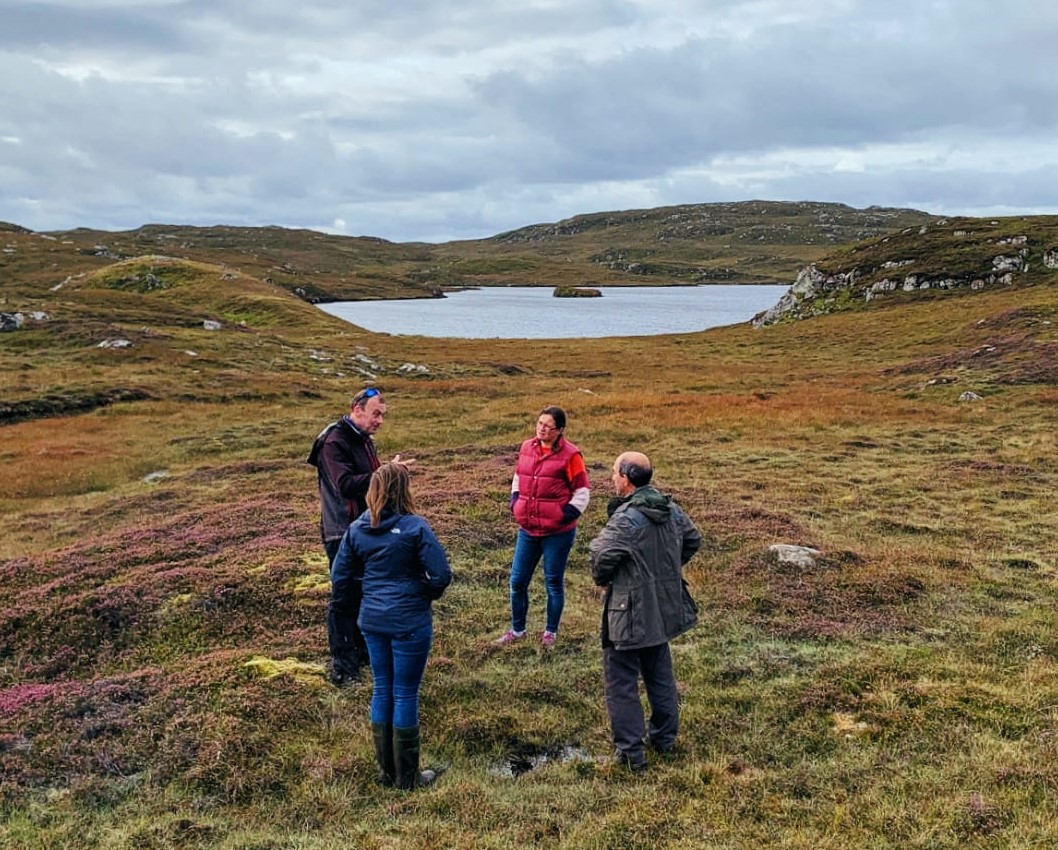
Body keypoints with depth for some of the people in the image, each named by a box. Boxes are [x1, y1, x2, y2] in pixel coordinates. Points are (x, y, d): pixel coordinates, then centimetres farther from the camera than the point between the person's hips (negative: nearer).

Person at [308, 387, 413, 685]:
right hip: (342, 534, -9)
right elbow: (346, 484, -31)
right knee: (344, 599, -2)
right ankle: (342, 665, 7)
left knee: (365, 593, 17)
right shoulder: (334, 442, -18)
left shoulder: (364, 440, 12)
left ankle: (362, 650, 32)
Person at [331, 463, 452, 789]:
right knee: (405, 694, 5)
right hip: (409, 623, -5)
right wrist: (430, 594, 3)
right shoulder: (415, 527, -16)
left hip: (372, 621, 5)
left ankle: (386, 769, 28)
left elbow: (340, 578, 5)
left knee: (382, 690, 17)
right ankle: (407, 776, 17)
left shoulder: (356, 529, 0)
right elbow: (442, 575, -18)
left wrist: (342, 597, 26)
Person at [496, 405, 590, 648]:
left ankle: (550, 632, 27)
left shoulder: (570, 454, -12)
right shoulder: (527, 447, 4)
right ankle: (517, 630, 28)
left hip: (558, 532, -5)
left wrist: (567, 515, -12)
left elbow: (582, 491, -7)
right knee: (517, 581, 10)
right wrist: (515, 502, 9)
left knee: (554, 583, 9)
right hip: (527, 529, 5)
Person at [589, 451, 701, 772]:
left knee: (621, 681, 4)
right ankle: (665, 737, 35)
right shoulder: (672, 510, 1)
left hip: (631, 612, -8)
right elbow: (693, 541, 14)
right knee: (660, 673, 22)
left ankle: (630, 753, 7)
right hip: (664, 609, 8)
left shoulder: (625, 518, -23)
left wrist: (601, 580, -7)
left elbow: (603, 556, -28)